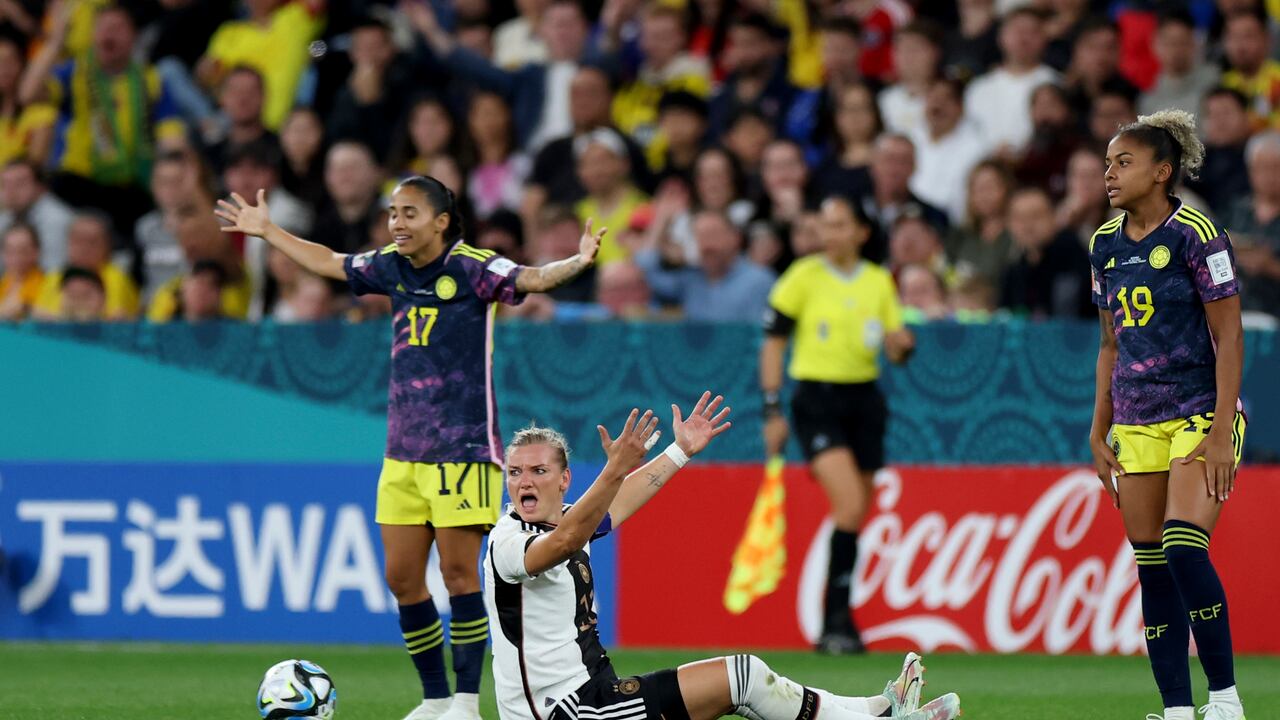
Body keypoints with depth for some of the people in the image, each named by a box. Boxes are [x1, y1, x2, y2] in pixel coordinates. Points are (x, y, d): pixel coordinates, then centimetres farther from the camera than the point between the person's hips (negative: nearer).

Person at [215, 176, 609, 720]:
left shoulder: (472, 267, -9)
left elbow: (532, 279, -24)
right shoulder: (393, 267, 10)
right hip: (402, 451, 7)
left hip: (462, 448, -7)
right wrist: (267, 232, 34)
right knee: (402, 578, 7)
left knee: (459, 573, -7)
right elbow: (330, 264, 27)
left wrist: (577, 262, -44)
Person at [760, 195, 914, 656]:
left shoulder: (879, 282, 9)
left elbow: (896, 351, 11)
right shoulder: (803, 277, -2)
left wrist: (900, 344, -13)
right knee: (850, 502, -21)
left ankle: (835, 626, 16)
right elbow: (773, 343, 0)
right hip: (817, 398, -4)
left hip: (864, 399, 4)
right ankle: (836, 620, -16)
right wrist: (773, 411, -5)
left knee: (856, 514, 5)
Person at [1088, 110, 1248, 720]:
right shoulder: (1105, 245, 10)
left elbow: (1229, 336, -10)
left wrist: (1220, 431, -16)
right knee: (1152, 572, 3)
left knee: (1184, 551, -20)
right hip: (1137, 425, 7)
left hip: (1200, 414, -7)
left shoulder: (1193, 232, -9)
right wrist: (1100, 429, 16)